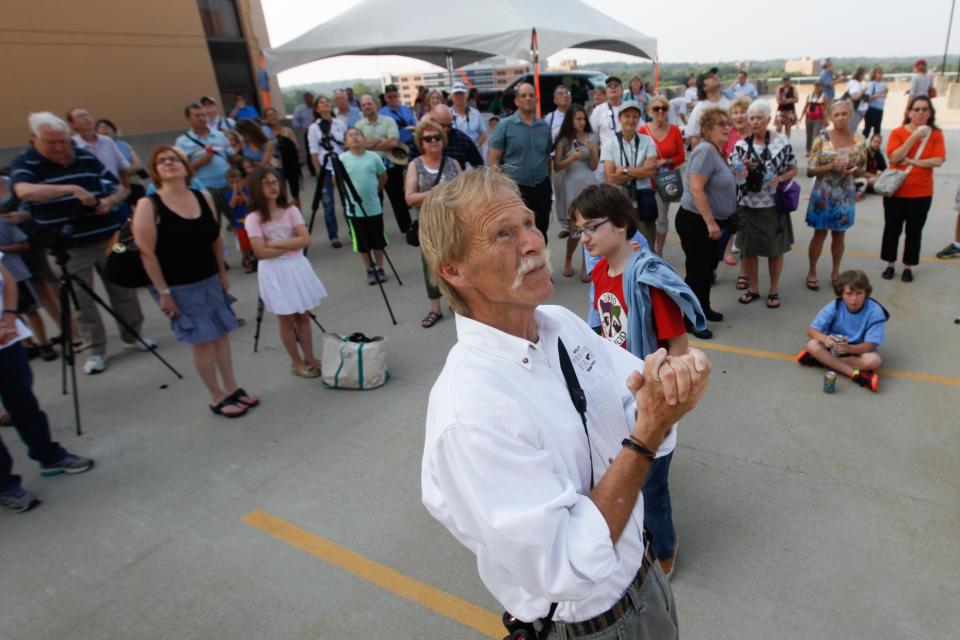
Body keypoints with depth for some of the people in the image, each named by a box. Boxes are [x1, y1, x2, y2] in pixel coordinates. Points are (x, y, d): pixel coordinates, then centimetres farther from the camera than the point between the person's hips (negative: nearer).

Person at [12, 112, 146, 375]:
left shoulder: (86, 157, 6)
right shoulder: (25, 163, -6)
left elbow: (120, 188, 9)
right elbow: (24, 191, -28)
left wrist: (110, 201, -13)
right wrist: (72, 188, -35)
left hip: (108, 238, 3)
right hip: (68, 247, -3)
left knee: (124, 291, 11)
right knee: (82, 302, 3)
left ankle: (132, 336, 29)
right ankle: (96, 351, 16)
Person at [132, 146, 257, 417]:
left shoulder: (204, 197, 2)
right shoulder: (148, 205, -13)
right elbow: (147, 253, -14)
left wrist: (222, 274, 11)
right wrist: (163, 292, -14)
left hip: (210, 280, 5)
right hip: (179, 287, -5)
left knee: (221, 333, 11)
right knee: (202, 341, 1)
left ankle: (232, 388, 25)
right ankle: (217, 398, 15)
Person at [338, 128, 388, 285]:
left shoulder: (373, 157, -5)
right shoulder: (342, 159, -6)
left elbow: (383, 177, 9)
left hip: (374, 207, 1)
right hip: (354, 209, -1)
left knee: (378, 241, 12)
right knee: (362, 243, 9)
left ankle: (379, 269, 29)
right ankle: (369, 271, 25)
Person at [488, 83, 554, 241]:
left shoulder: (544, 126, 8)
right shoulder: (505, 125, -4)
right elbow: (493, 161, -6)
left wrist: (549, 186, 15)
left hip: (541, 188, 4)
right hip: (516, 188, -4)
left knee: (541, 234, 13)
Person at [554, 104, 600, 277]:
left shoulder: (592, 138, 5)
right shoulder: (563, 140, 3)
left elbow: (594, 166, 4)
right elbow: (556, 167, -1)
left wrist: (593, 150, -13)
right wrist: (572, 158, -15)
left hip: (589, 185, 1)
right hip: (570, 187, -1)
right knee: (574, 227, 6)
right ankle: (568, 261, 28)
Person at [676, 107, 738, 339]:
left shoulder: (716, 151, 12)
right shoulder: (705, 150, -19)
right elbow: (696, 189, -27)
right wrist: (711, 222, -26)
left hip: (710, 221, 10)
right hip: (696, 221, -10)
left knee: (708, 267, 19)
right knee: (696, 270, -3)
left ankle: (703, 308, 34)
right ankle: (691, 320, 7)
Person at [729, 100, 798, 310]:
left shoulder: (782, 141, -3)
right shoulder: (741, 145, 1)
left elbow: (793, 170, 3)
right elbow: (734, 177, 1)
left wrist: (780, 178, -16)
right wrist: (744, 168, -19)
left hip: (773, 205, -1)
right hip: (748, 205, 2)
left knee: (775, 249, 8)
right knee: (748, 249, 9)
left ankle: (774, 290, 25)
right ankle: (753, 288, 26)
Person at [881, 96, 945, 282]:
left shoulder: (936, 134, 0)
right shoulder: (898, 132, -2)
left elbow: (937, 161, -11)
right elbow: (894, 157, -16)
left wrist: (911, 162, -15)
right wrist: (914, 137, -19)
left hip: (922, 193, 0)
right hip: (896, 190, 0)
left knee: (914, 231, 6)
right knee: (892, 229, 8)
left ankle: (908, 267, 19)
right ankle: (890, 265, 22)